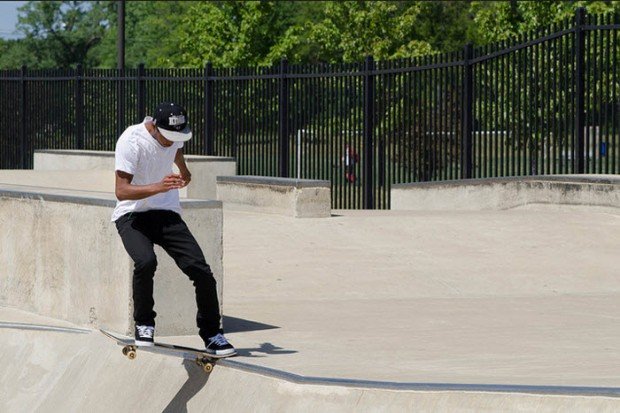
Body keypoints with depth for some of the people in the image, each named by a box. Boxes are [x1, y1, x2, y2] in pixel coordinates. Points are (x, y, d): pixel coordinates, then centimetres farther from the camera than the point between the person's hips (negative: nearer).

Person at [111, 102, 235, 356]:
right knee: (145, 261, -33)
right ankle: (143, 325, -12)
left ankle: (211, 335, 6)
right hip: (132, 216, -5)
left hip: (167, 215, 5)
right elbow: (121, 191, -28)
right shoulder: (132, 141, -20)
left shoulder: (176, 136, -1)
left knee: (201, 270, -10)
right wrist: (158, 187, -42)